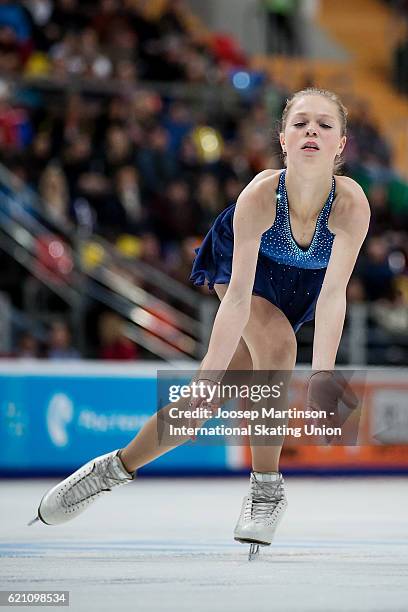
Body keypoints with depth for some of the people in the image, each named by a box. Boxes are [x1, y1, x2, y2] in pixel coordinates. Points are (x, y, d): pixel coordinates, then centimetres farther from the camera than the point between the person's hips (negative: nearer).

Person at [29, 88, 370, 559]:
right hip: (240, 265, -1)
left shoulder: (351, 203, -36)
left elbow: (333, 294, -36)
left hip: (302, 288, 1)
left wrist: (322, 372, -45)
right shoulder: (259, 195, -36)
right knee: (276, 344, -27)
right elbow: (239, 295, -35)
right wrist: (212, 370, -39)